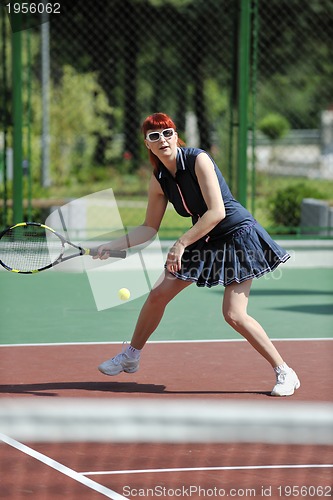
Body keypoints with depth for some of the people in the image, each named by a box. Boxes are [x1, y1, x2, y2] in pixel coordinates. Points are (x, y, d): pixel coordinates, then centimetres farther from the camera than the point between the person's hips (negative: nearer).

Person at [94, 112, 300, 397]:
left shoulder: (198, 160, -21)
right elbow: (149, 228, 9)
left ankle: (285, 373, -5)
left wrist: (182, 243, -26)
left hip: (237, 235, -7)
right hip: (203, 242, 7)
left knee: (234, 315, -16)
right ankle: (131, 357, 23)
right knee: (158, 294, 3)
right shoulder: (159, 180, 0)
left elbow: (217, 212, -26)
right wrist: (113, 246, -3)